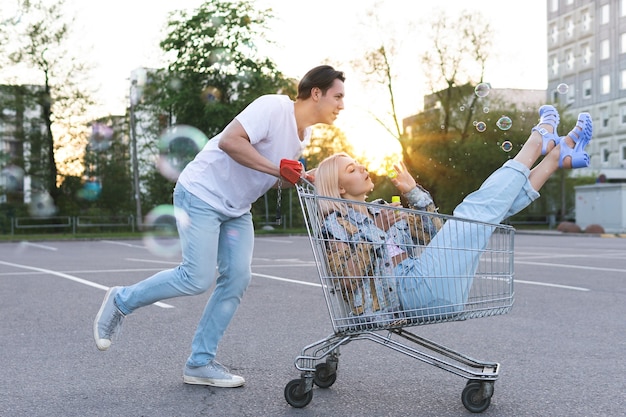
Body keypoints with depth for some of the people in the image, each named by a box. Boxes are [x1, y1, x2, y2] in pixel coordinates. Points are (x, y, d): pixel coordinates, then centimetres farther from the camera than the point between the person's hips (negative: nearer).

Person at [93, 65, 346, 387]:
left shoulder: (303, 135, 8)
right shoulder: (273, 108, -20)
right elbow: (229, 141, -31)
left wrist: (299, 179, -5)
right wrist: (278, 169, -31)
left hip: (236, 209, 9)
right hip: (202, 194, -9)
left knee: (237, 278, -3)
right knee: (198, 278, -14)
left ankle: (200, 363, 5)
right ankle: (121, 301, 9)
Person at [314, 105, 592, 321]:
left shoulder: (378, 212, 23)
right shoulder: (336, 223, -1)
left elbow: (435, 232, 25)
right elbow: (348, 278, -15)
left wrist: (414, 193, 13)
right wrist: (380, 233, -13)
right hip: (411, 290, -9)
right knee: (478, 207, -9)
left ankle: (560, 155, 14)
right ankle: (540, 139, 8)